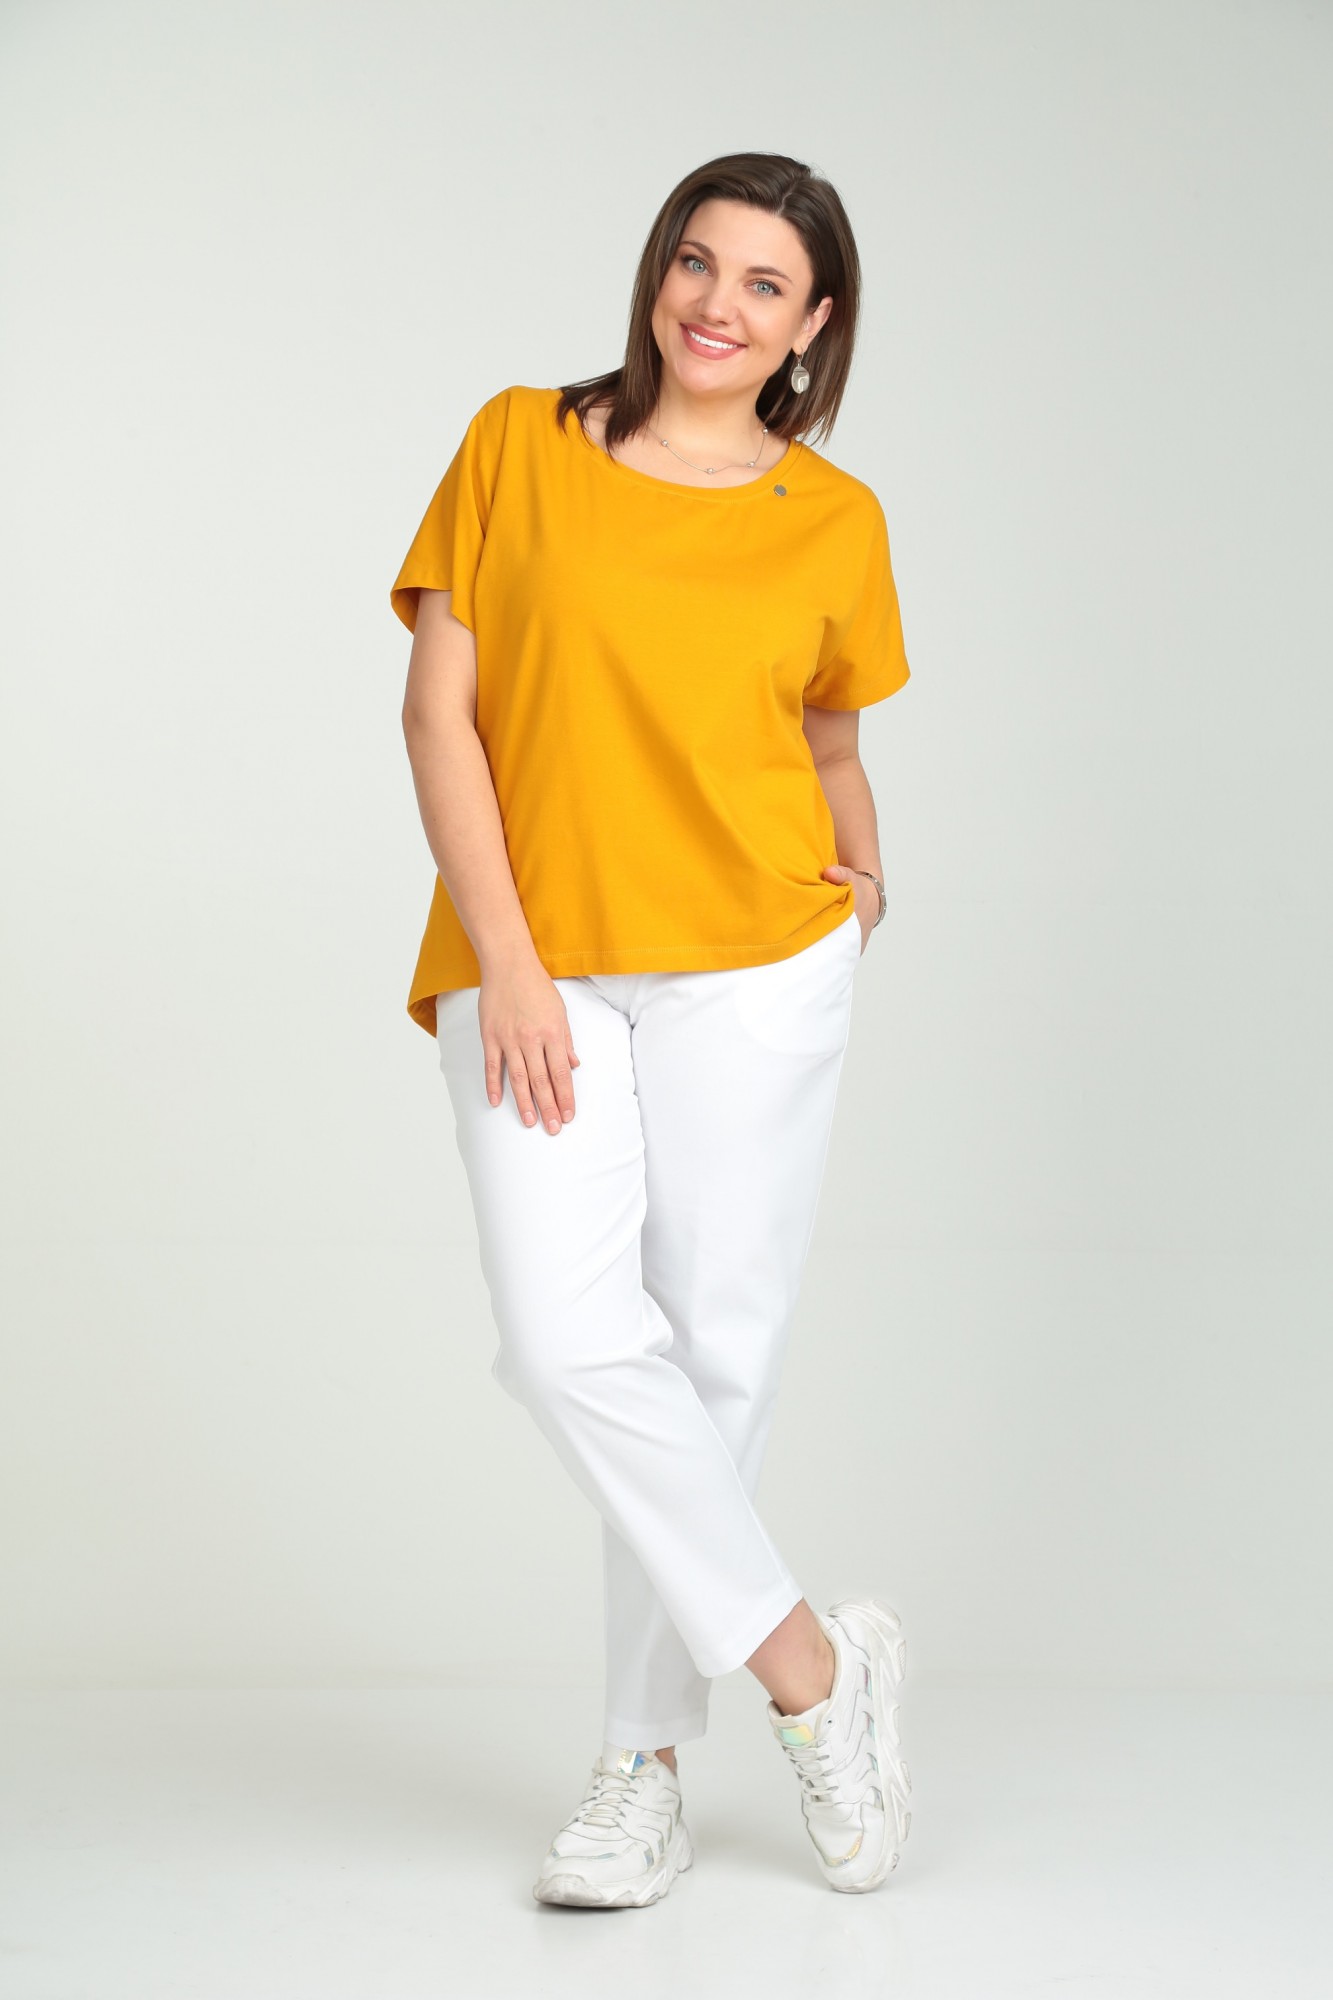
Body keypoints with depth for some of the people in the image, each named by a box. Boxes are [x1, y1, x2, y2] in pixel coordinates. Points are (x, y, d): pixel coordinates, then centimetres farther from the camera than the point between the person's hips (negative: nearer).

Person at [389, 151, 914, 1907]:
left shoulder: (834, 521, 7)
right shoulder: (521, 446, 4)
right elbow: (438, 709, 0)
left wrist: (861, 876, 1)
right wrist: (506, 962, -8)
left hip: (753, 967, 1)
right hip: (529, 970, 0)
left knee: (713, 1347, -2)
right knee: (566, 1340, -14)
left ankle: (645, 1761, 13)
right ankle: (811, 1660, 4)